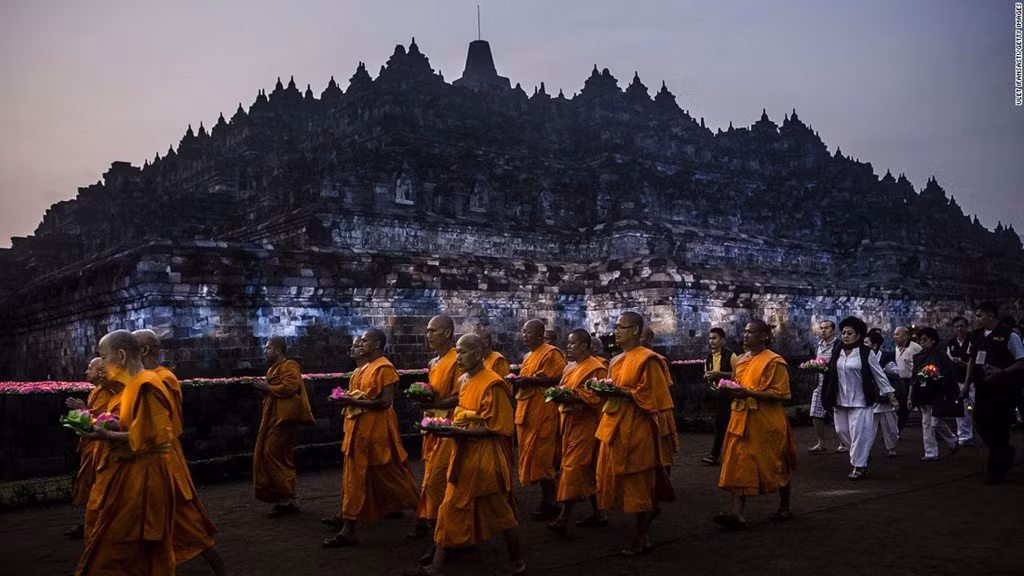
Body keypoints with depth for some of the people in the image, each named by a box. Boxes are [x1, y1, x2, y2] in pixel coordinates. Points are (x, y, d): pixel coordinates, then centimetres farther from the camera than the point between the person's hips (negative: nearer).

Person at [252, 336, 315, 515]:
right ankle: (282, 498, 14)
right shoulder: (274, 368, 21)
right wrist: (263, 388, 7)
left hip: (283, 419, -11)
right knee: (266, 455, 9)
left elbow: (289, 388, -24)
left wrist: (268, 388, -15)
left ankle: (287, 500, -4)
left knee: (275, 457, -11)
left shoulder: (289, 367, -9)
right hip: (273, 419, 11)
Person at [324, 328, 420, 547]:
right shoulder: (361, 370, 15)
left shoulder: (384, 368, -13)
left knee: (390, 477, 2)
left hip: (376, 432, -9)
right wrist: (345, 400, 4)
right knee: (354, 479, 11)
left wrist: (353, 401, -21)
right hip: (358, 430, 9)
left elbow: (385, 402, -20)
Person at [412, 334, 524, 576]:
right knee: (451, 509, 10)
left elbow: (496, 428, -18)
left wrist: (459, 433, -23)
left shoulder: (492, 385, -17)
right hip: (464, 455, 8)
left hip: (486, 458, -8)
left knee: (500, 512, 5)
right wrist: (450, 426, 5)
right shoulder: (464, 381, 10)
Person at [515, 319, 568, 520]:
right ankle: (546, 499, 17)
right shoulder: (528, 356, 20)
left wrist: (530, 380, -21)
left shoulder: (551, 353, -9)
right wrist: (520, 380, 9)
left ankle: (550, 503, 1)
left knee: (540, 458, -7)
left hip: (543, 413, -9)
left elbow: (559, 379, -19)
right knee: (533, 457, 10)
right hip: (526, 412, 9)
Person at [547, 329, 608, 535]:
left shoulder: (596, 368, -11)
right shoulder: (570, 367, 15)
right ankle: (597, 513, 20)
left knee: (572, 467, -11)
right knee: (588, 469, 13)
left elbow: (599, 396, -17)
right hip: (570, 421, 9)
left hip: (585, 424, -8)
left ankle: (564, 517, -10)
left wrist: (575, 397, -25)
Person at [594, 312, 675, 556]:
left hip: (637, 428, -8)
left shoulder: (647, 359, -12)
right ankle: (650, 508, 34)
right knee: (615, 477, 11)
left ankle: (642, 536, 11)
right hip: (615, 425, 9)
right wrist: (606, 391, 3)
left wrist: (621, 392, -21)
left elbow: (651, 395, -16)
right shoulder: (616, 361, 14)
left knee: (637, 480, -1)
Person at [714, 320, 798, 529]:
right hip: (742, 420, 7)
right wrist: (733, 391, 1)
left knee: (776, 466, 8)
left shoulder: (773, 361, -10)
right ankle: (737, 513, -6)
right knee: (739, 465, -2)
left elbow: (780, 394, -15)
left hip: (766, 423, -7)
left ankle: (784, 508, 27)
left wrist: (749, 393, -23)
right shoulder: (741, 360, 13)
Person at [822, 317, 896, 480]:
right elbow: (831, 373, 14)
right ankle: (859, 456, 33)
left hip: (860, 401, -5)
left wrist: (889, 394, -8)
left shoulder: (866, 353, -8)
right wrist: (821, 368, -3)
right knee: (841, 431, 10)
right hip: (841, 400, 5)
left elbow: (879, 374, -5)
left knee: (859, 432, -3)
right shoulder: (838, 353, 5)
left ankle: (859, 466, 10)